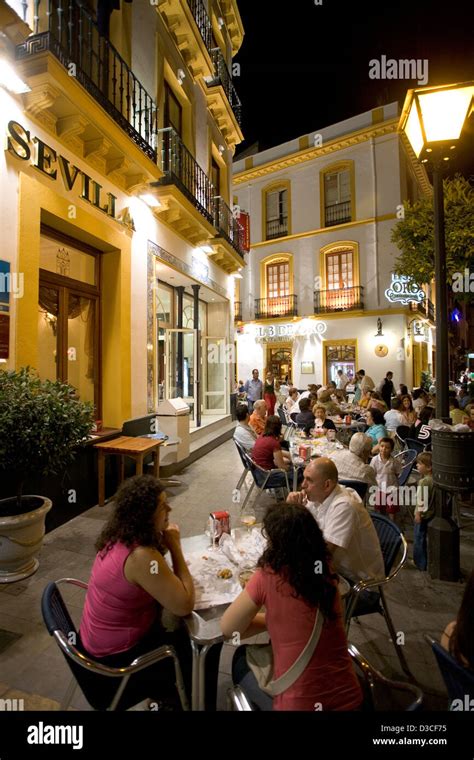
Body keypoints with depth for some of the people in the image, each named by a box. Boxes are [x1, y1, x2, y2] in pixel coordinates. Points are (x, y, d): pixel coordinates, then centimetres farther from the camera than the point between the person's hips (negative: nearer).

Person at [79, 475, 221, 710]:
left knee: (187, 634, 21)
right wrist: (175, 547, -23)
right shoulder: (141, 556, -35)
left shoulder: (120, 536, -7)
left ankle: (175, 694, 40)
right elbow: (185, 605, -27)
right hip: (116, 659, -8)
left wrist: (165, 543, -9)